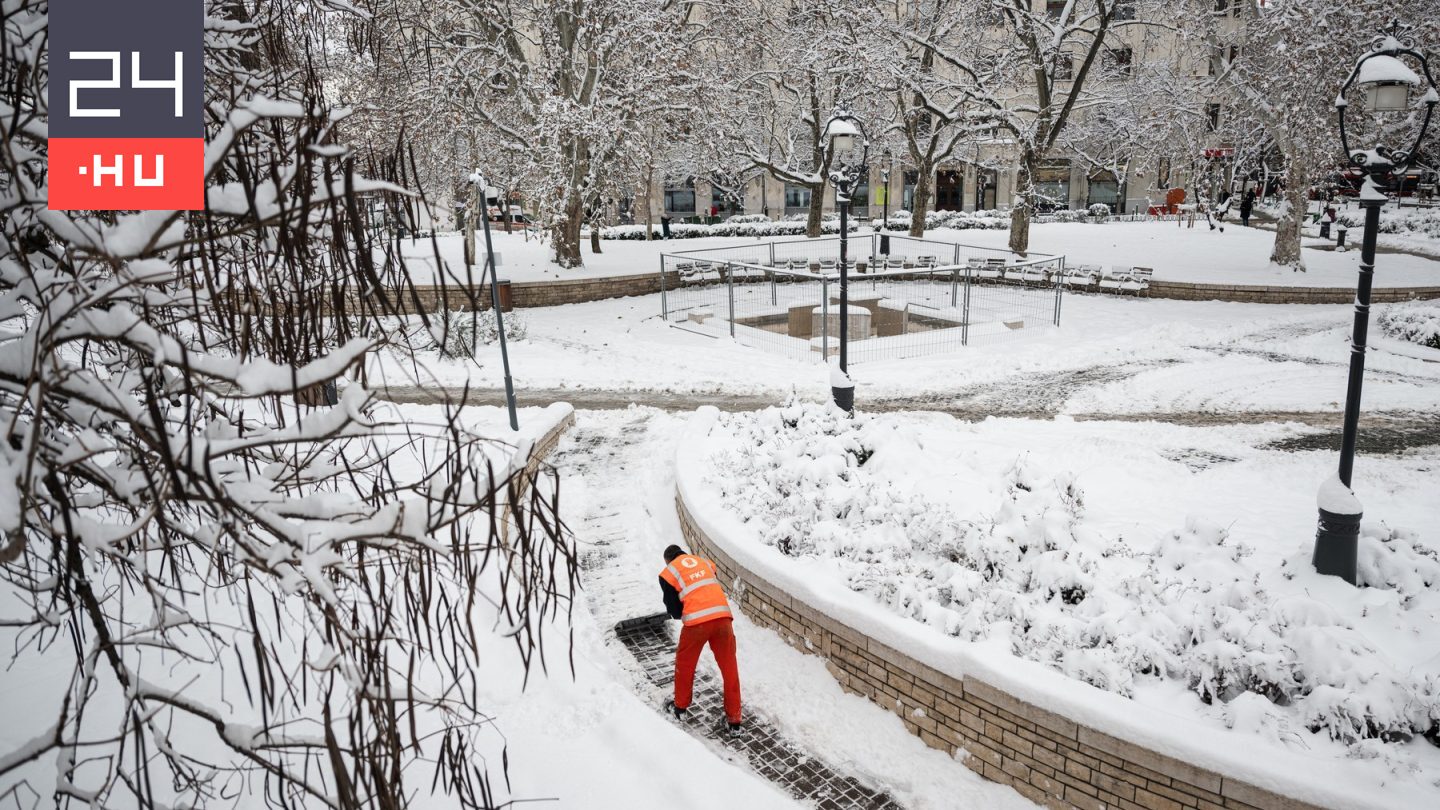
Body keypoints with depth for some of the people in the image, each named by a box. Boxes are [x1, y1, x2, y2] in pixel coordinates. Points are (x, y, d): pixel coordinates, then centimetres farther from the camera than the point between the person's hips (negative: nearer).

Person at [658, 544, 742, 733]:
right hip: (723, 616, 3)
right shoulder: (705, 562, 24)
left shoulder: (668, 572, 11)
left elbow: (673, 610, 10)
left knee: (684, 664, 22)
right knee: (729, 668, 12)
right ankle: (734, 720, 17)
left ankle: (681, 707, 39)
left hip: (696, 621, -3)